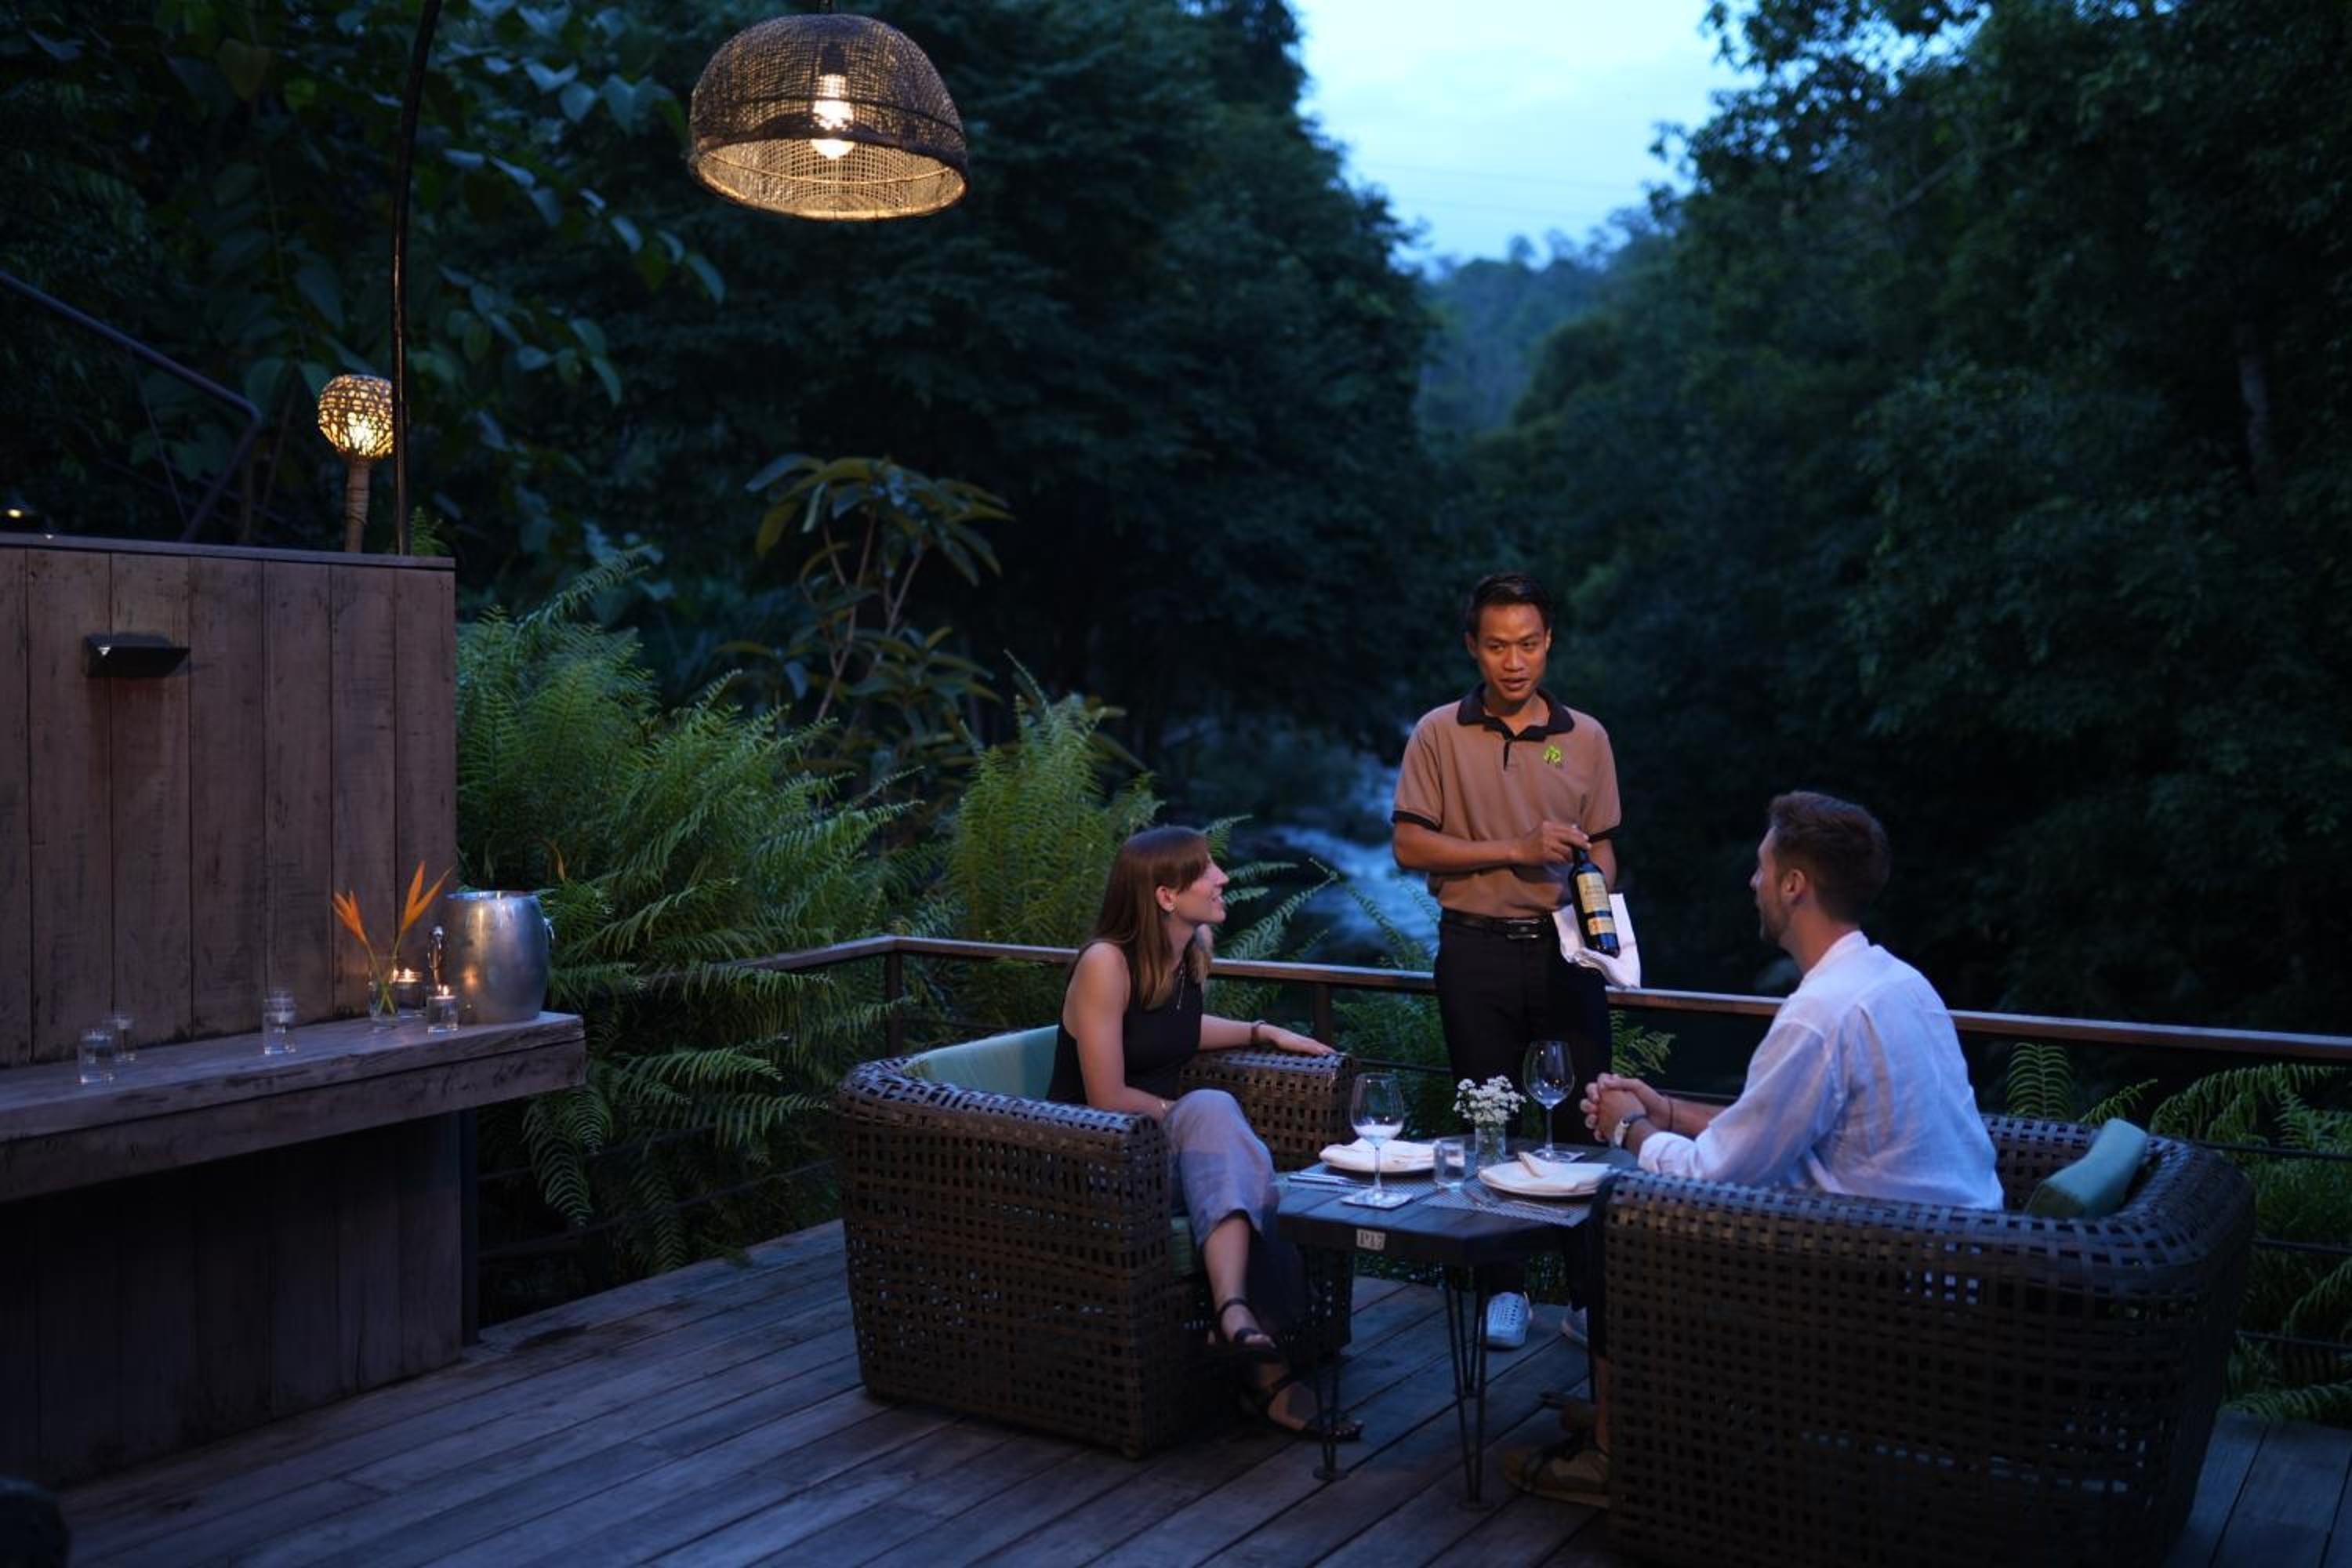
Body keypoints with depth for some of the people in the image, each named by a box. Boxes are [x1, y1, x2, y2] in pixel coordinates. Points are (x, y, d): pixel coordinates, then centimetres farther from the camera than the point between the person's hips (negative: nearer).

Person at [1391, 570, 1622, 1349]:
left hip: (1565, 949, 1)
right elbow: (1409, 845, -6)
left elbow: (1600, 849, 10)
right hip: (1476, 950, -1)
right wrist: (1516, 850, -14)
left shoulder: (1587, 738, 6)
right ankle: (1505, 1287, 19)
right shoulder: (1440, 734, 0)